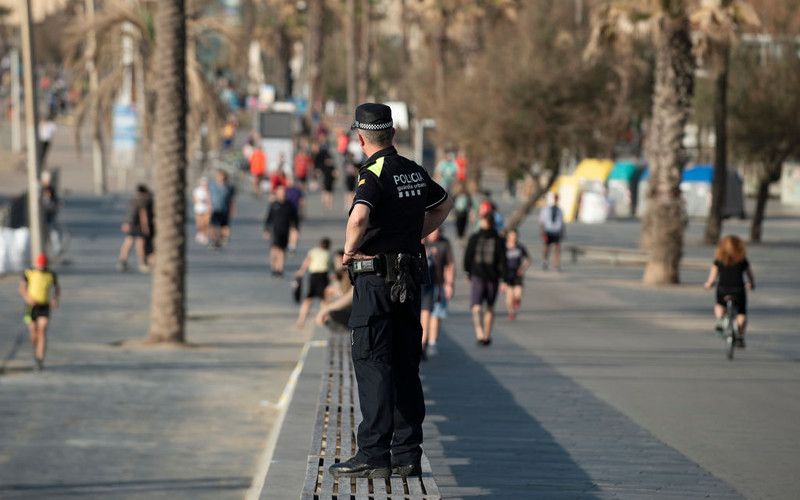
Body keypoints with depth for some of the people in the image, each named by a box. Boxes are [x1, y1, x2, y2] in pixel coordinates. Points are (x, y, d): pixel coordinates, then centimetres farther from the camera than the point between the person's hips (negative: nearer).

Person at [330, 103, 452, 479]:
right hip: (410, 277, 7)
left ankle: (374, 455, -8)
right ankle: (407, 454, 10)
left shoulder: (373, 175, -13)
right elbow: (443, 205, 29)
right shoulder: (415, 172, 11)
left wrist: (349, 249, -16)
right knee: (406, 367, 9)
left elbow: (359, 215, -33)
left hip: (375, 279, -7)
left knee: (373, 367, -6)